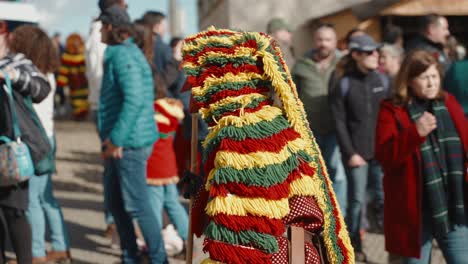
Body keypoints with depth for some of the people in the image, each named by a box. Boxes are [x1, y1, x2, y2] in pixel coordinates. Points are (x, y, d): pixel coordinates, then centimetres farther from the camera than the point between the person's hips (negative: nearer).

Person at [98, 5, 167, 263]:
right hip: (119, 143, 10)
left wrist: (116, 138, -21)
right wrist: (110, 138, 18)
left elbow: (134, 100, -25)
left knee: (137, 205, -5)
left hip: (129, 143, -10)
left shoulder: (124, 56, -15)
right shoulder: (120, 53, 17)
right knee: (115, 202, 16)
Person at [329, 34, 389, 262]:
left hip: (382, 151, 3)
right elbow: (339, 122, -5)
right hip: (357, 152, -3)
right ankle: (354, 246, 14)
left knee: (384, 197, 1)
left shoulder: (382, 80, 5)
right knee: (357, 200, 2)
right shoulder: (343, 84, -4)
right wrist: (350, 153, -8)